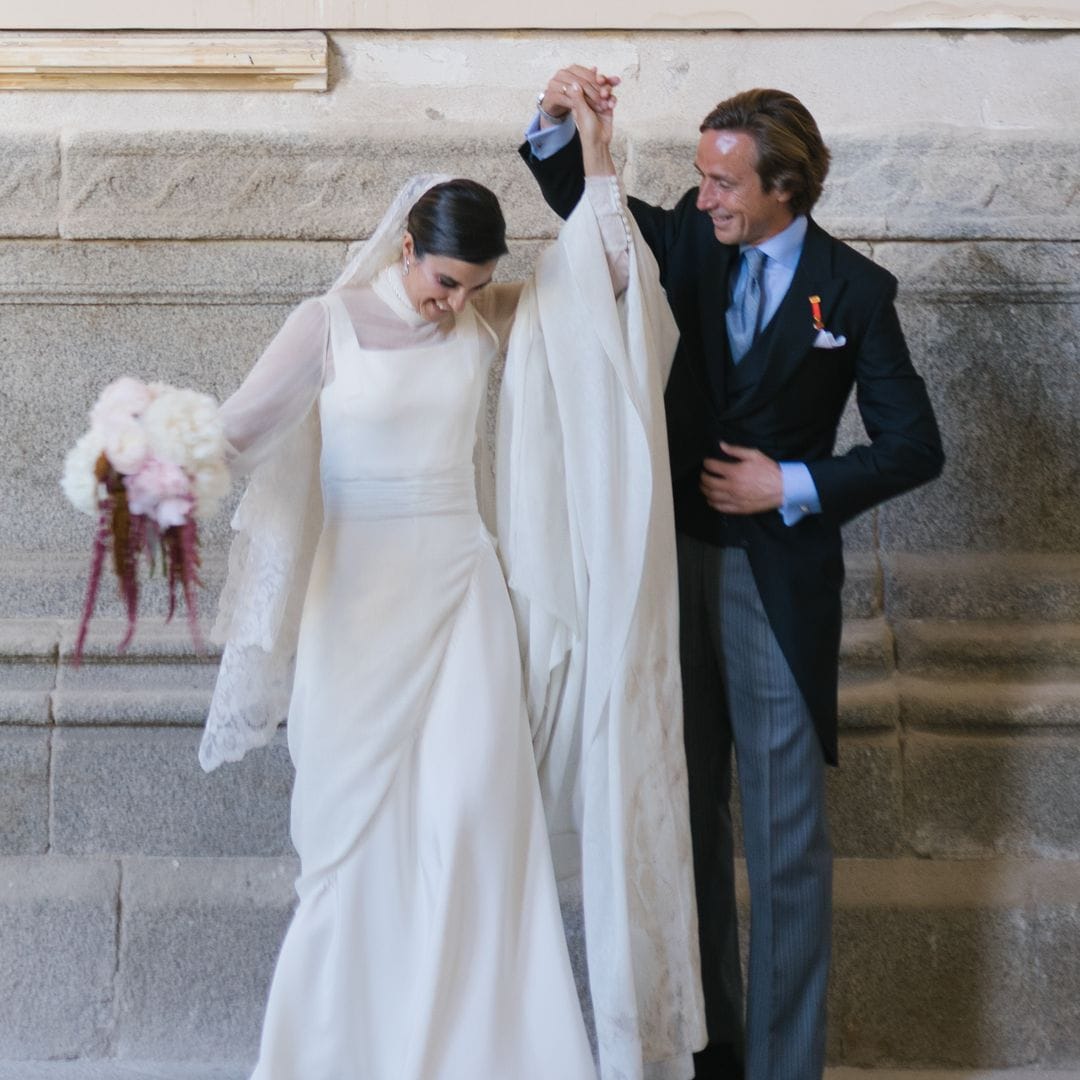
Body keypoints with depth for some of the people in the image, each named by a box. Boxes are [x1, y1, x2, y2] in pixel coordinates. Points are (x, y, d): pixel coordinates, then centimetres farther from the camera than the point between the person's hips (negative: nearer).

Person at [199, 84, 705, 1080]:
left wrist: (597, 153, -8)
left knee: (470, 818, -3)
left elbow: (605, 279, -1)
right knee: (356, 817, 3)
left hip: (462, 594, 2)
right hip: (356, 596, -2)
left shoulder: (493, 321, 4)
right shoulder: (330, 324, -5)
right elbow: (239, 428, -13)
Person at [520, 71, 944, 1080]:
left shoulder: (852, 289, -5)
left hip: (778, 579, -4)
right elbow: (579, 197, 10)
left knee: (786, 839, 1)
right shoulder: (690, 241, 3)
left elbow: (913, 447, -4)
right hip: (677, 562, 4)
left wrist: (793, 487, -11)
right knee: (689, 820, 12)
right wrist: (555, 119, -10)